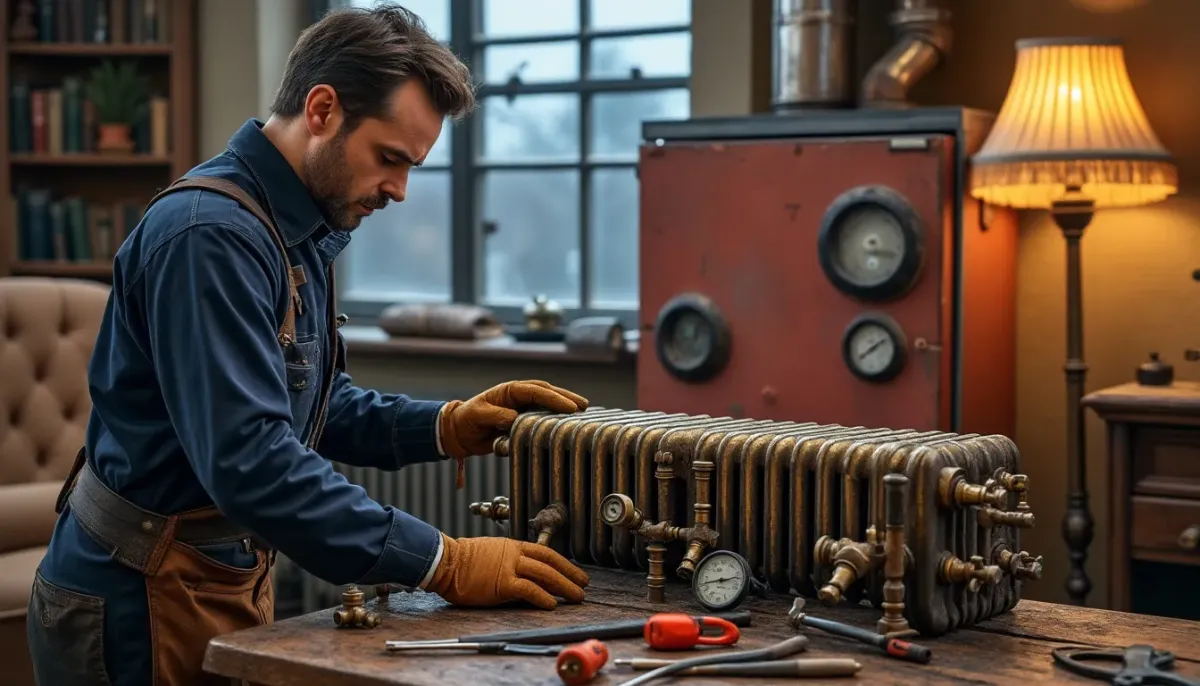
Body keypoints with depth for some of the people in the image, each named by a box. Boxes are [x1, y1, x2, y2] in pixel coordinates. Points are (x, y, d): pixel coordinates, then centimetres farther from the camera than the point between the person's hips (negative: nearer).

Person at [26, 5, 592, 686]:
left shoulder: (300, 233, 8)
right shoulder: (210, 234, -23)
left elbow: (317, 405, 15)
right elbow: (251, 460, -31)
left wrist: (444, 427, -2)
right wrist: (443, 563, -29)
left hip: (227, 581, 9)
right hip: (143, 604, -9)